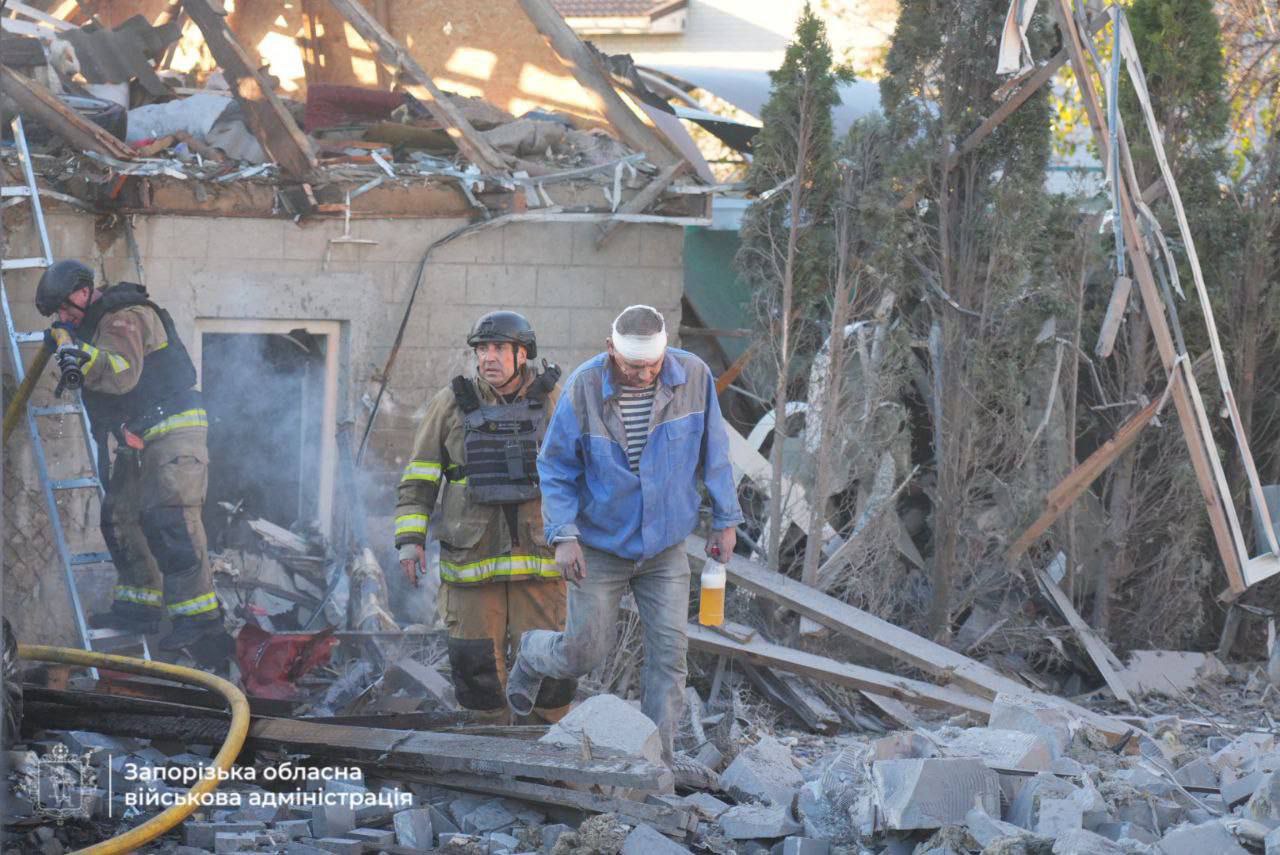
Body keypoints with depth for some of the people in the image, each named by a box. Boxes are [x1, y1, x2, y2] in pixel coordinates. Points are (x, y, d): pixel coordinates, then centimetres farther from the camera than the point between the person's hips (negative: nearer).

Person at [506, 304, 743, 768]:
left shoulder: (693, 377, -12)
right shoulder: (583, 389, -18)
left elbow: (713, 451, 1)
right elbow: (556, 467, -9)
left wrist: (725, 519, 5)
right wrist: (563, 535, -18)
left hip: (666, 545, 2)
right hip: (600, 545, -2)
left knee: (669, 650, -4)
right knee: (585, 651, 6)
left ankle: (657, 754, 5)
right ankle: (534, 654, 40)